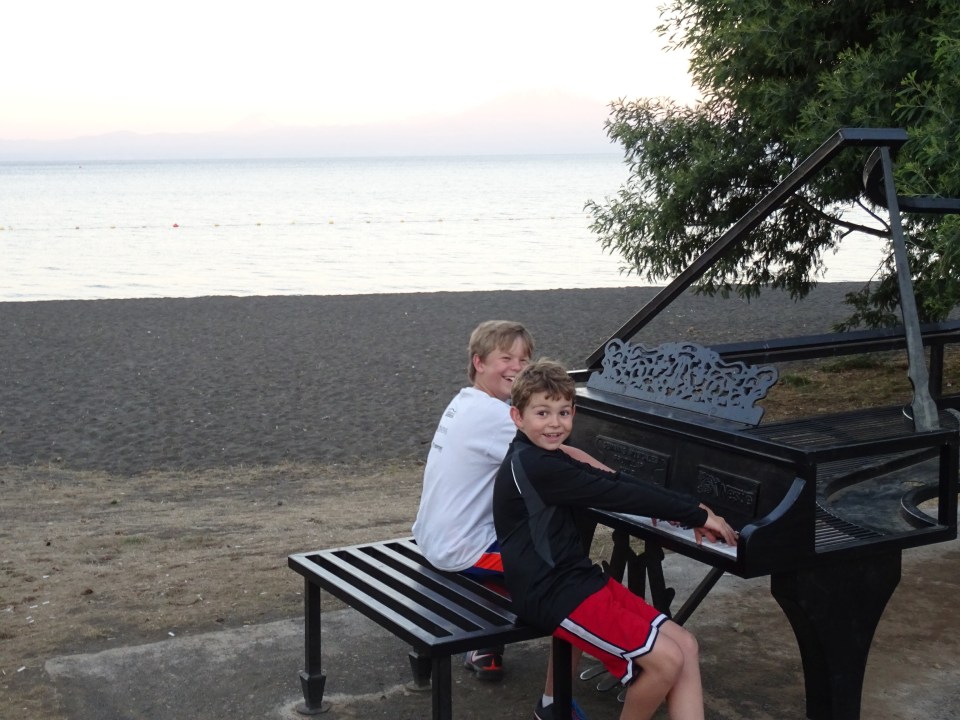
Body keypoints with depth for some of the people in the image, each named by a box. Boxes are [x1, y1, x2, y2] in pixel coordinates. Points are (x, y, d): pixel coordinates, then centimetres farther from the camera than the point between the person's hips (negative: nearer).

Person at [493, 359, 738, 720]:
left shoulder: (544, 461, 14)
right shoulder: (533, 467, -18)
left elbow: (611, 483, 9)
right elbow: (618, 495, -19)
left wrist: (686, 511, 0)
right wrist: (698, 514, -12)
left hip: (580, 578, 10)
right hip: (554, 595, -10)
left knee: (686, 646, 1)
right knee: (666, 659, -18)